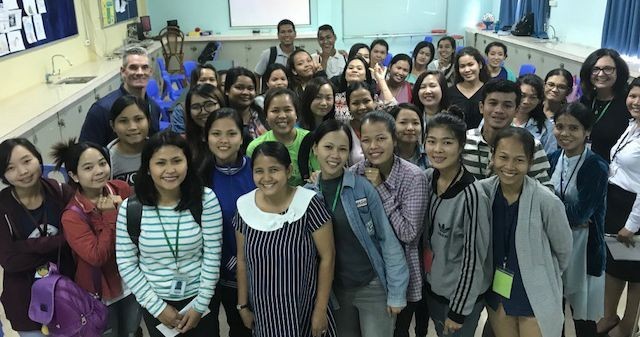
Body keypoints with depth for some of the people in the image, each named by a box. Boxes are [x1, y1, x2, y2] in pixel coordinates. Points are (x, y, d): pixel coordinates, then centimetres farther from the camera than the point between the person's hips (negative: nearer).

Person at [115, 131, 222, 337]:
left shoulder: (206, 200, -15)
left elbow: (212, 255, -11)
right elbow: (126, 263, -8)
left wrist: (200, 304, -10)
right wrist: (157, 307, -9)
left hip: (199, 297, 0)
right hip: (155, 301, 1)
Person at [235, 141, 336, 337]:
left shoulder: (308, 204, -18)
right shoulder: (244, 206, -6)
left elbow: (327, 257, -12)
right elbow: (242, 260, 4)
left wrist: (321, 310, -10)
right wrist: (243, 305, 8)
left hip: (304, 308, -3)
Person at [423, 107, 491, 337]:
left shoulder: (470, 194, -26)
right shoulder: (428, 178, -6)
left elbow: (473, 257, -20)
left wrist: (458, 310, -14)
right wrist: (427, 274, 10)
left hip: (462, 293, -6)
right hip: (432, 285, 6)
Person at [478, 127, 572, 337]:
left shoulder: (546, 201, -21)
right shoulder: (482, 192, -13)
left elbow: (563, 250, -4)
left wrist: (544, 277, 10)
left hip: (536, 295, -3)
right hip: (497, 291, 3)